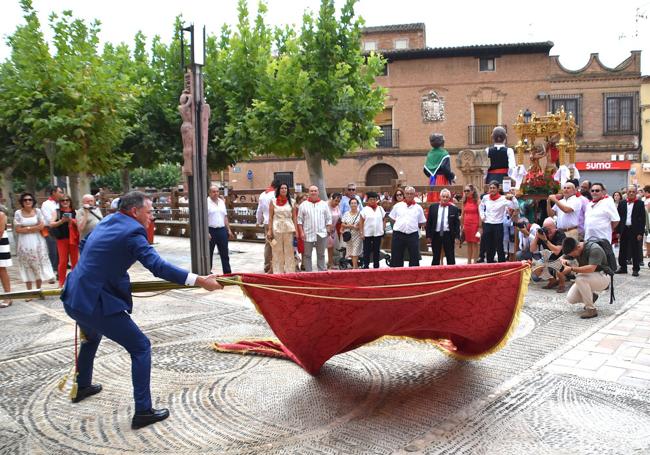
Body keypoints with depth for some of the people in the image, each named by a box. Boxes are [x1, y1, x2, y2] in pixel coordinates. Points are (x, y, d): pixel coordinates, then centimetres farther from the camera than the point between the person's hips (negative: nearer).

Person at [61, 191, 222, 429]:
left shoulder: (107, 221, 11)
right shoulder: (131, 231, -15)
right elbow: (157, 266, -26)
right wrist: (200, 281, -29)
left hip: (73, 298, 10)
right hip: (96, 303, -10)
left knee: (91, 336, 36)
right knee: (141, 347, 0)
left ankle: (82, 386, 55)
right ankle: (143, 411, 1)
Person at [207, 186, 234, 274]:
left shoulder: (222, 202, 12)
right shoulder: (206, 202, -8)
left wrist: (229, 230, 12)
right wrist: (207, 233, -19)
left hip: (222, 230, 5)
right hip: (211, 230, -5)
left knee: (225, 254, 9)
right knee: (209, 254, 6)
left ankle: (227, 273, 16)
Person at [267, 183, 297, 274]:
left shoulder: (291, 202, 8)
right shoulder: (273, 201, 5)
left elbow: (294, 217, 7)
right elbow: (270, 217, 3)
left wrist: (296, 230, 1)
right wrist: (269, 230, -4)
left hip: (289, 228, 1)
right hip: (277, 228, -1)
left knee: (289, 252, 3)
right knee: (277, 252, 3)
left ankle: (290, 271, 10)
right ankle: (278, 272, 10)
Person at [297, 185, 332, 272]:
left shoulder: (324, 204, 8)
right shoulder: (303, 205, 3)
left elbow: (328, 219, 8)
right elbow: (300, 220, 2)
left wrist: (328, 231, 0)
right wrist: (301, 232, -6)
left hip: (321, 234, 1)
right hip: (308, 234, -1)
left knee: (321, 254, 9)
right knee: (307, 255, 3)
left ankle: (322, 271, 16)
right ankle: (308, 272, 10)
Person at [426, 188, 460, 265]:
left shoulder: (454, 209, 1)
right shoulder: (432, 207, 4)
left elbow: (457, 224, 0)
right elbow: (429, 222, 4)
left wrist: (457, 236, -8)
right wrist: (428, 235, -1)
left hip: (448, 235, -1)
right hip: (436, 234, 1)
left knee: (450, 257, 3)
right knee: (436, 257, 10)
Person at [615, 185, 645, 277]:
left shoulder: (640, 203, -1)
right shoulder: (622, 203, 7)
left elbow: (642, 219, -4)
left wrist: (640, 233, -10)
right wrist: (618, 231, 1)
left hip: (635, 230, -3)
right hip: (624, 230, 3)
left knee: (635, 251, 3)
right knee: (623, 250, 8)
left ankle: (635, 269, 10)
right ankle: (623, 267, 19)